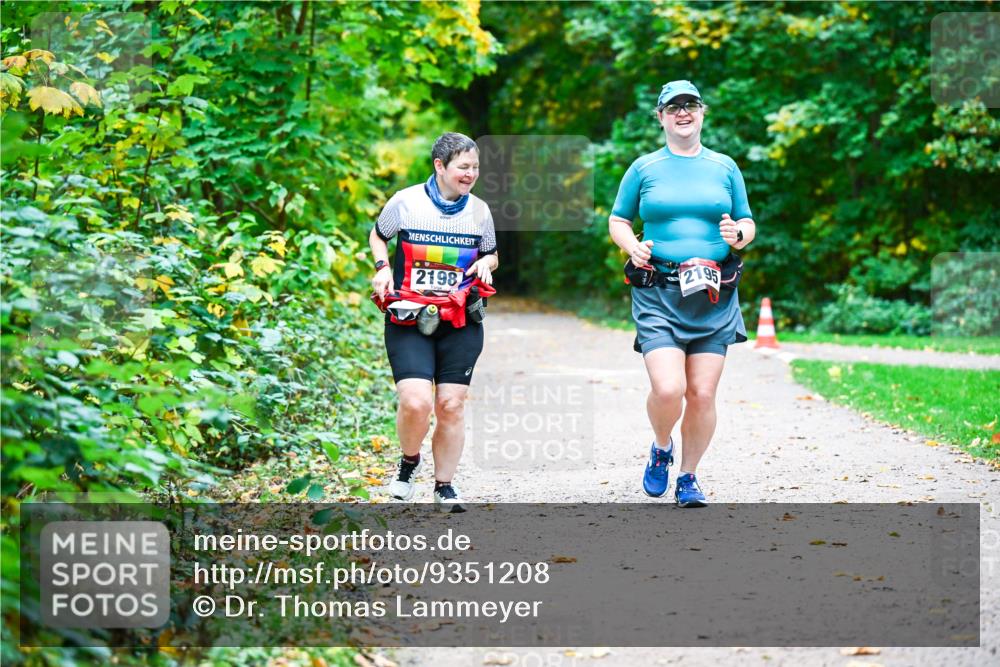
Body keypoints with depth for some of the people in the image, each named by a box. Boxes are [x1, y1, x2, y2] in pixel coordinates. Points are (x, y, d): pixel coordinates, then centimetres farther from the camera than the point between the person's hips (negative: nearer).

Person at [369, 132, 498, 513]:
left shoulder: (479, 210, 7)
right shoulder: (406, 202, -3)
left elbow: (491, 255, 22)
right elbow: (378, 235, 14)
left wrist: (485, 264, -1)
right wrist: (382, 268, -3)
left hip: (460, 324, 3)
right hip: (409, 323, -3)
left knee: (451, 406, -1)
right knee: (416, 402, -18)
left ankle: (445, 486, 16)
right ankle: (409, 460, 13)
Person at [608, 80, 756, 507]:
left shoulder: (724, 167, 12)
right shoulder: (644, 168, 8)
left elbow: (748, 224, 17)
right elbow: (617, 221, 15)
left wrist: (737, 234, -6)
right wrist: (632, 246, -6)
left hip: (714, 298, 2)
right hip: (658, 294, -2)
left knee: (702, 394, -2)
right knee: (668, 388, -17)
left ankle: (688, 478, 17)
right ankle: (661, 449, 15)